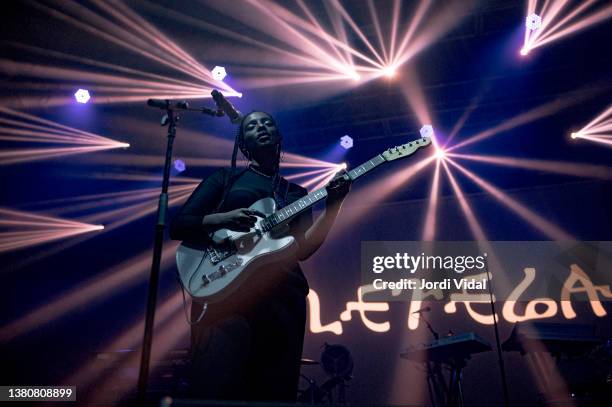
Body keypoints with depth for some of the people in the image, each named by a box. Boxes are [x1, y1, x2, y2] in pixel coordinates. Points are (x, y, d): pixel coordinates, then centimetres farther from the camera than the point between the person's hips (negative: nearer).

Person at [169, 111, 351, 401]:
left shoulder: (296, 193, 22)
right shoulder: (226, 177, 16)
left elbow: (304, 248, 8)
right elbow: (177, 225, 8)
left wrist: (333, 205, -4)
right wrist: (221, 220, -11)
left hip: (282, 290, 3)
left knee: (276, 392, 2)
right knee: (217, 388, -19)